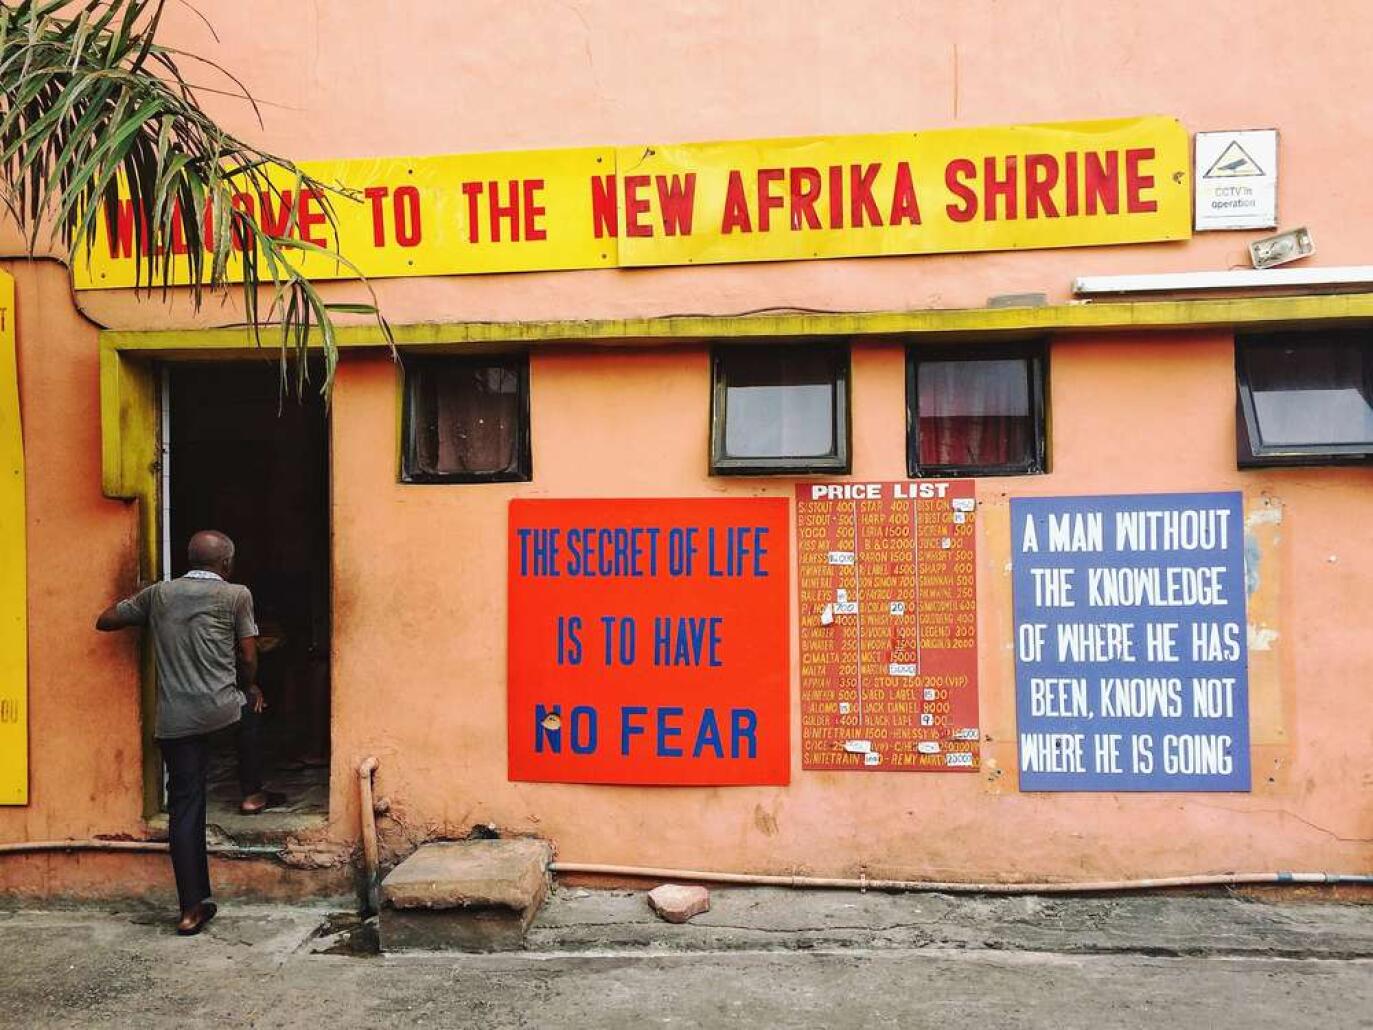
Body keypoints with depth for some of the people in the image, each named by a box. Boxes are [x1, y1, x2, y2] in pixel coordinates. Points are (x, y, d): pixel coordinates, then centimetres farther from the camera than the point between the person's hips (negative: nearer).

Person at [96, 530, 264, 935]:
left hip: (174, 719, 3)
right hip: (221, 708, -2)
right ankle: (251, 792, 38)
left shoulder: (158, 594, 9)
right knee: (251, 703, 33)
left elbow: (104, 621, 18)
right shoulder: (236, 595, -1)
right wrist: (250, 688, 21)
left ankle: (193, 906, 5)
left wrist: (136, 605, 36)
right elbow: (248, 658, 1)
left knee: (184, 806, 6)